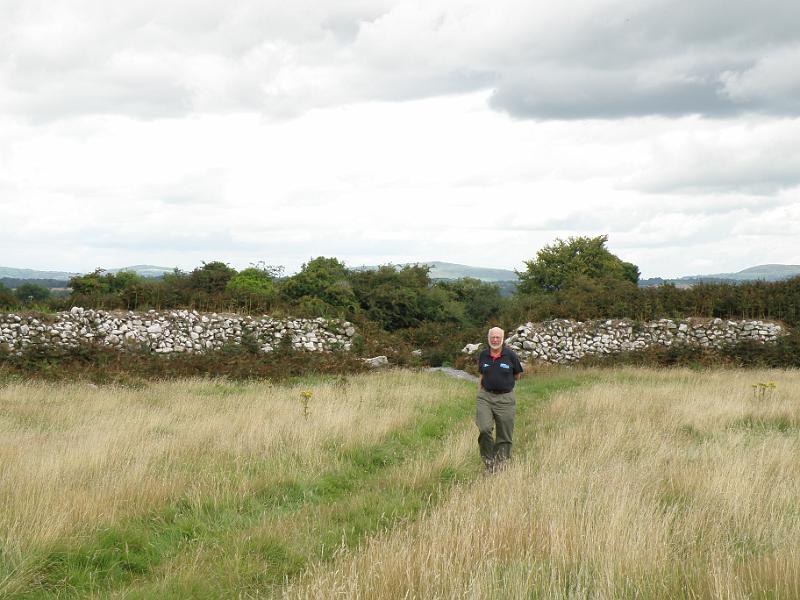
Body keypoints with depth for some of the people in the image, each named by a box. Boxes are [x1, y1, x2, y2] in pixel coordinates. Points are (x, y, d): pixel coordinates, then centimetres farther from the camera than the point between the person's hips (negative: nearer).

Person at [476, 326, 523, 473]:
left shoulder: (510, 355, -5)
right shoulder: (483, 355, 4)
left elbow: (517, 375, 9)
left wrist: (504, 382, 9)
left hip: (505, 398, -1)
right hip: (485, 397, 1)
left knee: (504, 436, 4)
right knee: (484, 429, -17)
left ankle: (499, 464, 16)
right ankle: (488, 462, -2)